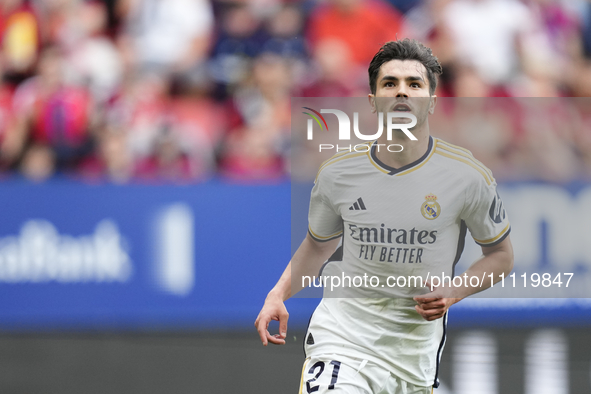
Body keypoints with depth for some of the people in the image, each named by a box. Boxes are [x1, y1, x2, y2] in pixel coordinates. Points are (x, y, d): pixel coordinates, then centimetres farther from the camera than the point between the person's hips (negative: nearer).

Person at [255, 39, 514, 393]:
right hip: (342, 335, -1)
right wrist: (279, 294, 3)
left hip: (415, 348, 1)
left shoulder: (468, 176, -5)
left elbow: (501, 255, 8)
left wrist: (454, 292, -9)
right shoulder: (337, 174, 0)